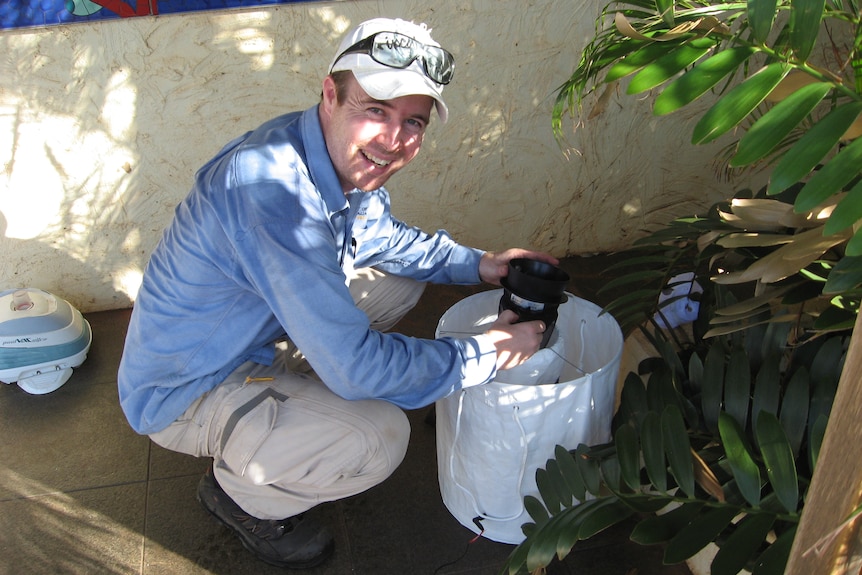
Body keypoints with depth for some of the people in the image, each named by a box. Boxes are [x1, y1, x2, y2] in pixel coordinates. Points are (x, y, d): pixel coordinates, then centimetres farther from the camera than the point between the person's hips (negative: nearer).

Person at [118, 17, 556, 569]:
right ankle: (242, 493, 3)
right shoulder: (272, 188, -36)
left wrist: (476, 263, 2)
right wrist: (487, 354, -23)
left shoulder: (343, 158, -7)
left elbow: (381, 235, 16)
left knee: (400, 280, 12)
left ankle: (290, 396, 18)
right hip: (184, 393, -9)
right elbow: (356, 367, -36)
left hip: (254, 335, 9)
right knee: (377, 436, -27)